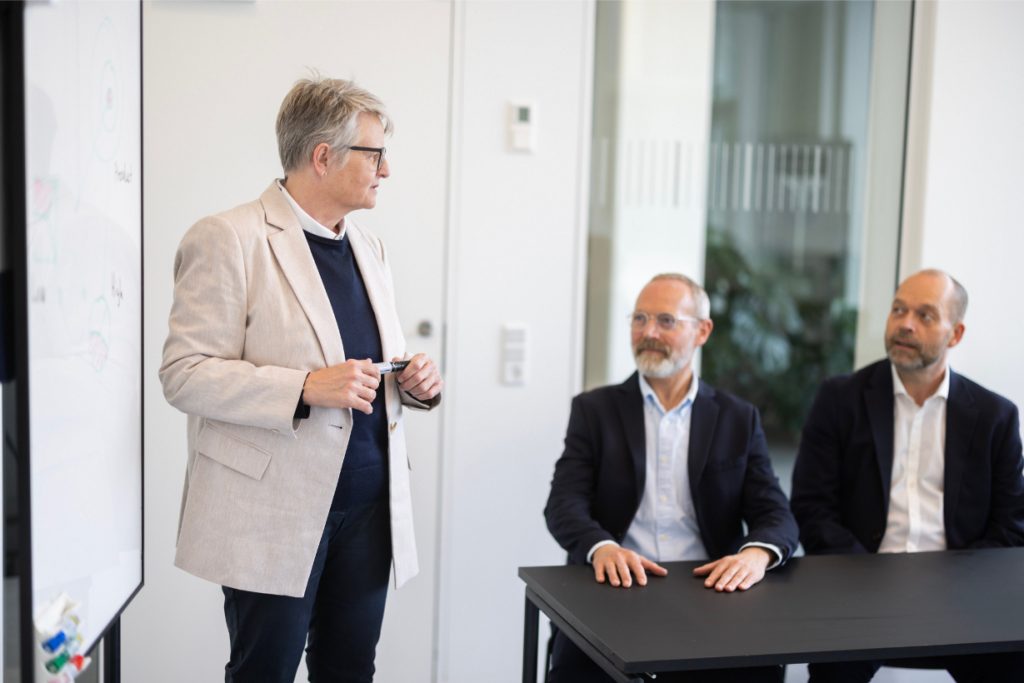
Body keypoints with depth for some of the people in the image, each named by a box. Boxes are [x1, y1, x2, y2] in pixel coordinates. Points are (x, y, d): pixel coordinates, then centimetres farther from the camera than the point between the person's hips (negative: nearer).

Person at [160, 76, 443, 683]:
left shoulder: (369, 247, 15)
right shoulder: (230, 239, -9)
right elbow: (184, 375, -14)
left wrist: (416, 383, 0)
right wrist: (306, 388, -24)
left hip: (369, 503, 7)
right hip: (274, 510, -6)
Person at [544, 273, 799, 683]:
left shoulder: (738, 419, 11)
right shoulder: (594, 410, 8)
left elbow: (775, 515, 3)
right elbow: (564, 505, -4)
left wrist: (757, 554, -22)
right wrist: (603, 548, -27)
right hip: (617, 593, -1)